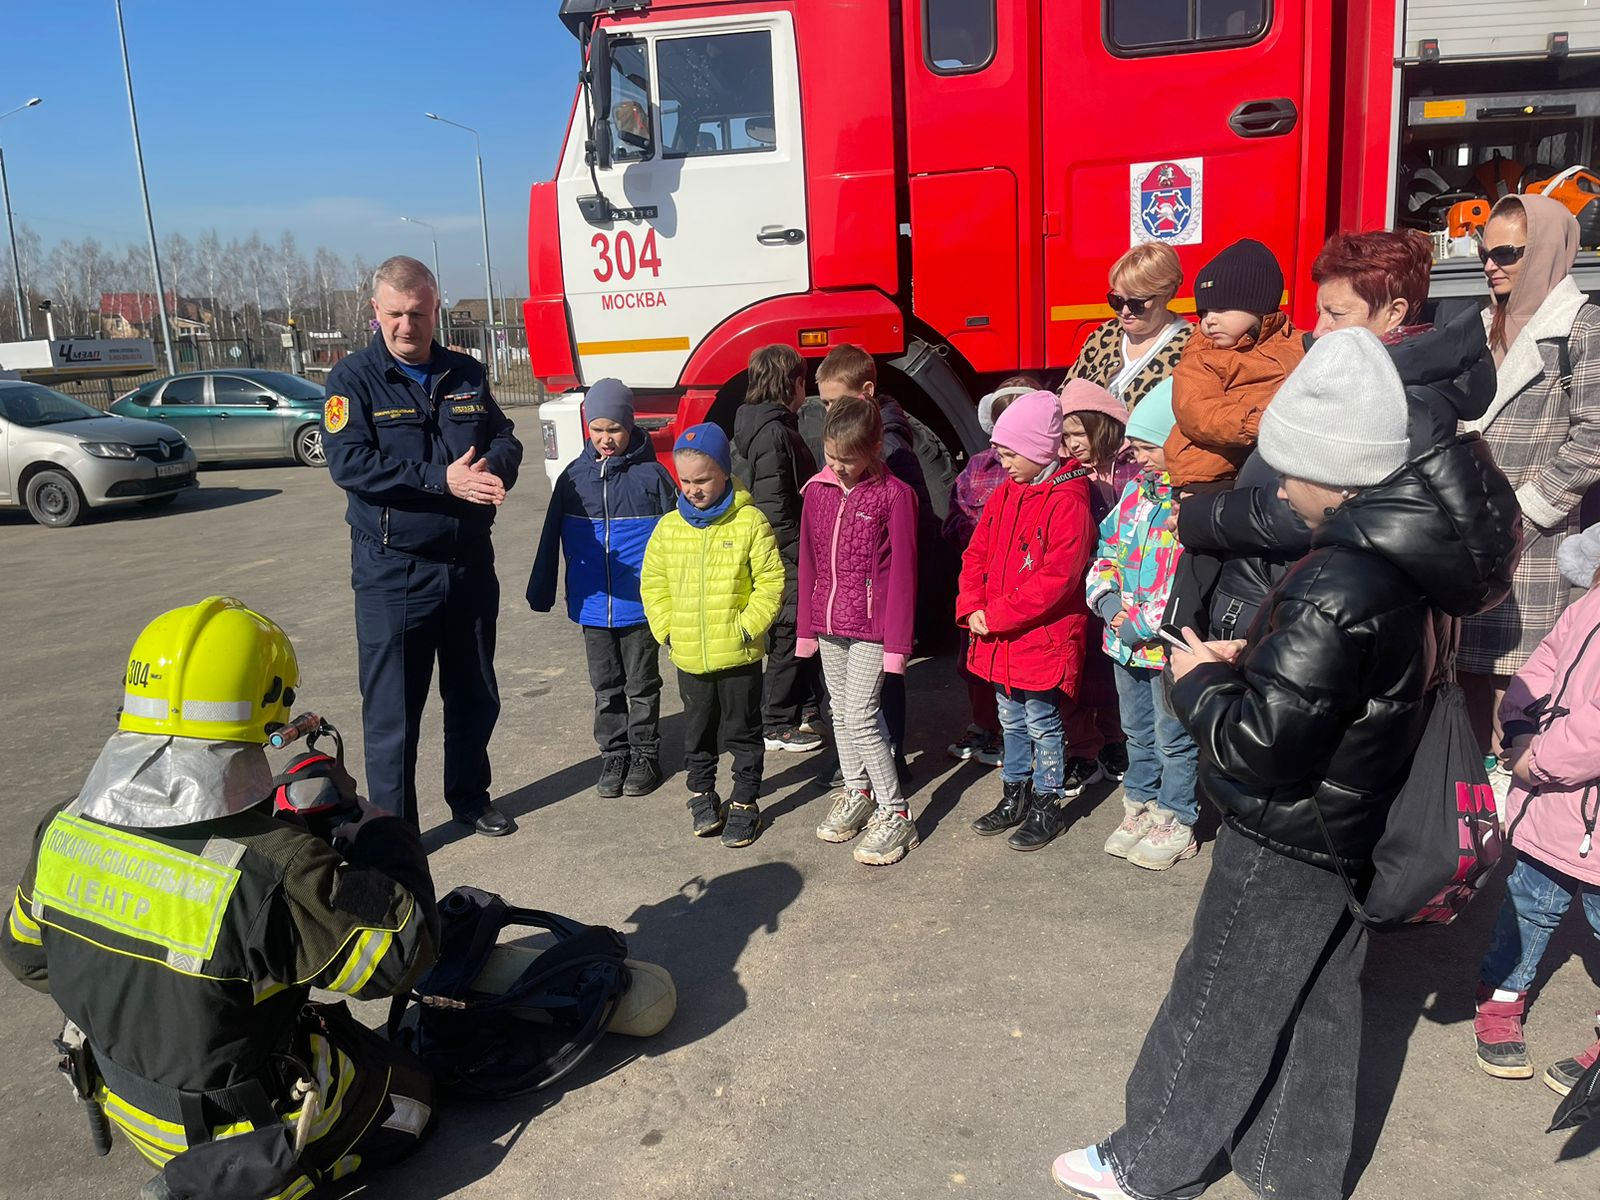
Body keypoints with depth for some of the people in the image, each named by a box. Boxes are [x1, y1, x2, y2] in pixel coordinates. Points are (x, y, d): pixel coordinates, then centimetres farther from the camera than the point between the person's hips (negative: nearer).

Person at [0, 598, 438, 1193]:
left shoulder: (61, 832, -16)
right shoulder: (272, 871, -37)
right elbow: (399, 949, -25)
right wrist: (384, 833, -9)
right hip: (256, 1126, -8)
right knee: (410, 1093, 16)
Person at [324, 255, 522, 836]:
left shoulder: (467, 374, 9)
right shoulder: (353, 378, -6)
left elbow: (505, 439, 7)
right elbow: (349, 462, -18)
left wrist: (491, 469, -17)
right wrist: (441, 479, -26)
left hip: (470, 564, 5)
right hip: (392, 573, -5)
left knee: (475, 696, 18)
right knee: (391, 709, 2)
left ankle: (470, 798, 38)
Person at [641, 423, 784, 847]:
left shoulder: (750, 522, -9)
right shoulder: (669, 527, 1)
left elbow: (771, 582, -8)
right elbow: (653, 583, 8)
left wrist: (748, 626, -13)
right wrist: (666, 629, 0)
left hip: (739, 654, -3)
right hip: (688, 656, 3)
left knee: (743, 731, 10)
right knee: (697, 731, 17)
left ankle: (744, 802, 23)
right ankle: (702, 794, 34)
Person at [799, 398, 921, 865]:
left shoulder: (894, 495, -11)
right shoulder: (818, 490, 5)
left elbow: (902, 572, -10)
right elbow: (809, 563, 11)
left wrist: (897, 642, -11)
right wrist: (807, 626, 12)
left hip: (872, 625, -6)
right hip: (829, 622, 6)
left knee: (861, 715, -9)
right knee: (841, 710, 15)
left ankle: (895, 814, 3)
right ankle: (857, 793, 33)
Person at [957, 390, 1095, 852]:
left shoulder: (1067, 500, -17)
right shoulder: (1005, 494, 8)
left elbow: (1056, 577, -23)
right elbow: (976, 554, 11)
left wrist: (996, 616, -19)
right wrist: (972, 607, -5)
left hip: (1043, 637, -7)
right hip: (999, 640, 8)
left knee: (1042, 725, 6)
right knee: (1011, 722, 19)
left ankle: (1047, 806, 21)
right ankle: (1014, 796, 34)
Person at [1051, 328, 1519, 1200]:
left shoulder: (1338, 589, -31)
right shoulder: (1413, 557, -3)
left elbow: (1256, 746, -28)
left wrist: (1197, 679, -12)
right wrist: (1251, 663, 0)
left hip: (1287, 843, -8)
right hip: (1353, 832, 8)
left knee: (1219, 1005, 9)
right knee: (1318, 1008, 21)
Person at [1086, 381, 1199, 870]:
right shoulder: (1137, 489, 6)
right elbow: (1109, 547, 12)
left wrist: (1147, 623, -23)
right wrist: (1108, 597, -6)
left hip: (1171, 645, -7)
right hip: (1124, 641, 7)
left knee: (1173, 738, 9)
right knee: (1137, 730, 22)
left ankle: (1175, 824, 25)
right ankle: (1139, 807, 38)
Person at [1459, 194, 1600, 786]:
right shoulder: (1486, 327, 15)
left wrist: (1523, 510, -14)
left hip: (1531, 539, -6)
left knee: (1520, 670, -4)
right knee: (1474, 664, 11)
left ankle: (1515, 776, 6)